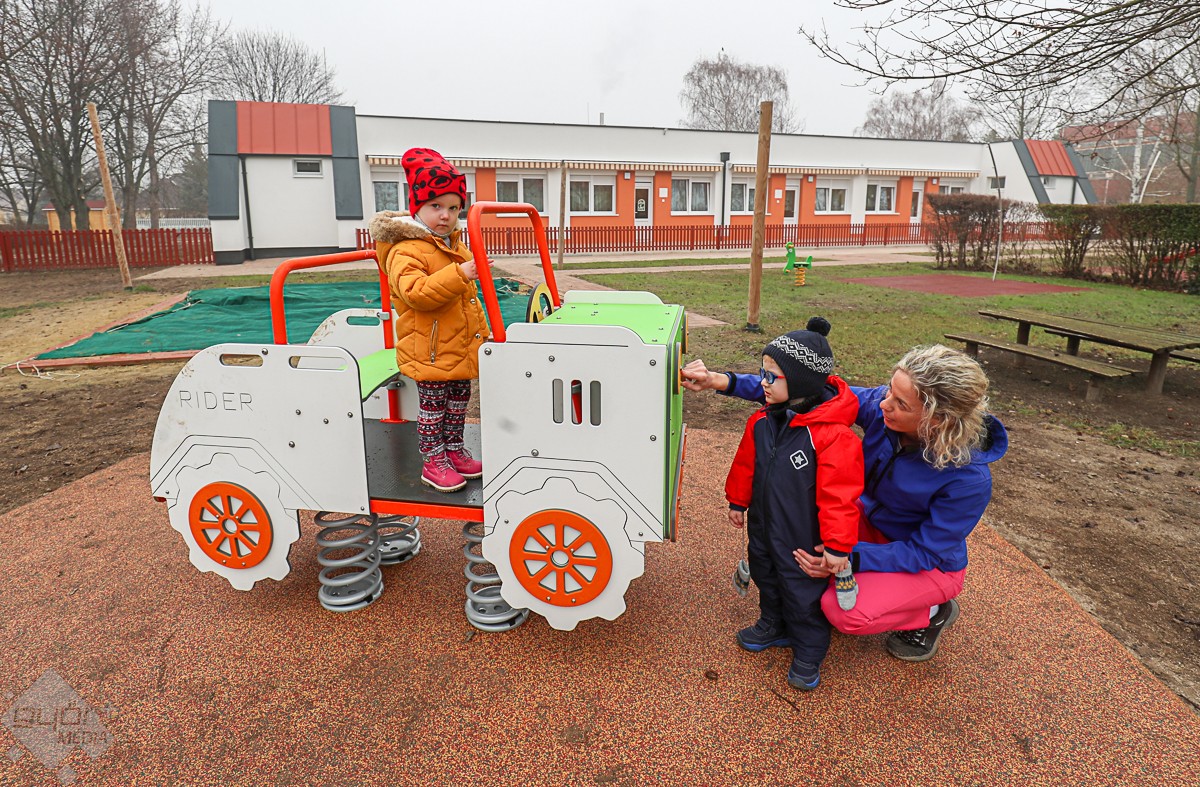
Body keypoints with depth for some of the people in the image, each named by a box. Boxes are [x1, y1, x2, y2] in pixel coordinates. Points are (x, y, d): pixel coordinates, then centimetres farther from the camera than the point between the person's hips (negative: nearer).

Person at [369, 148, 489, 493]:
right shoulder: (406, 251, -17)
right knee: (433, 405, 2)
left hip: (461, 347, 9)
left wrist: (482, 333, 24)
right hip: (430, 351, -8)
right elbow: (416, 293, -32)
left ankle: (454, 450, 33)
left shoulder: (455, 246, 13)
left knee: (459, 401, 18)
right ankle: (433, 461, 16)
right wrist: (459, 274, -37)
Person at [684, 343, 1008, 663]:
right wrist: (723, 381, -31)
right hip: (872, 520, 5)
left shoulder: (970, 478, -33)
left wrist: (849, 558, -37)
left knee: (843, 612, -26)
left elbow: (925, 552, -24)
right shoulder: (880, 406, -24)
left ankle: (933, 612, 4)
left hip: (930, 564, -4)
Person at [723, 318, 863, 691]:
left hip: (802, 539, -7)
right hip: (763, 527, 7)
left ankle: (808, 653, 35)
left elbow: (840, 494, -24)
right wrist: (738, 502, 19)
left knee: (803, 593, 11)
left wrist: (837, 545, -20)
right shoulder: (762, 421, -6)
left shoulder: (833, 435, -27)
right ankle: (773, 625, 52)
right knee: (767, 579, 26)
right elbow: (746, 464, 9)